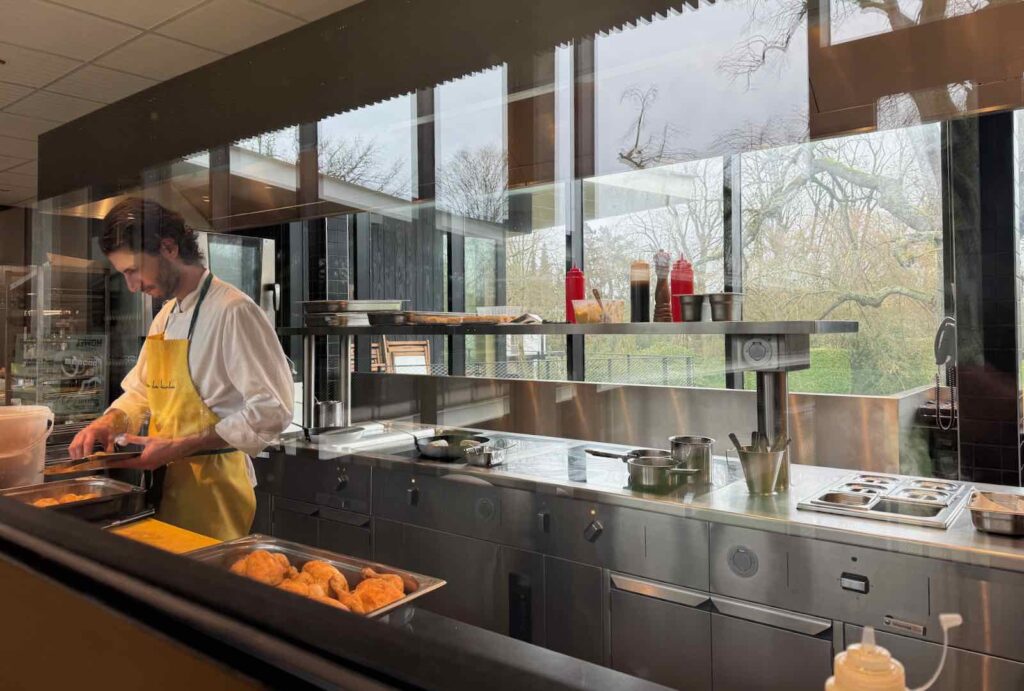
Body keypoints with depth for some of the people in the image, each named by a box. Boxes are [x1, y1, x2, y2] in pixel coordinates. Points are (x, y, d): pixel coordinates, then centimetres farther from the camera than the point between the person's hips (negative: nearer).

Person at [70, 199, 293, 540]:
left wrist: (178, 447, -21)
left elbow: (270, 410, -22)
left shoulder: (232, 311, -18)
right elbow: (141, 392, 21)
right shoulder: (165, 316, 11)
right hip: (167, 478, 8)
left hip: (212, 482, -8)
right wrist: (109, 422, 0)